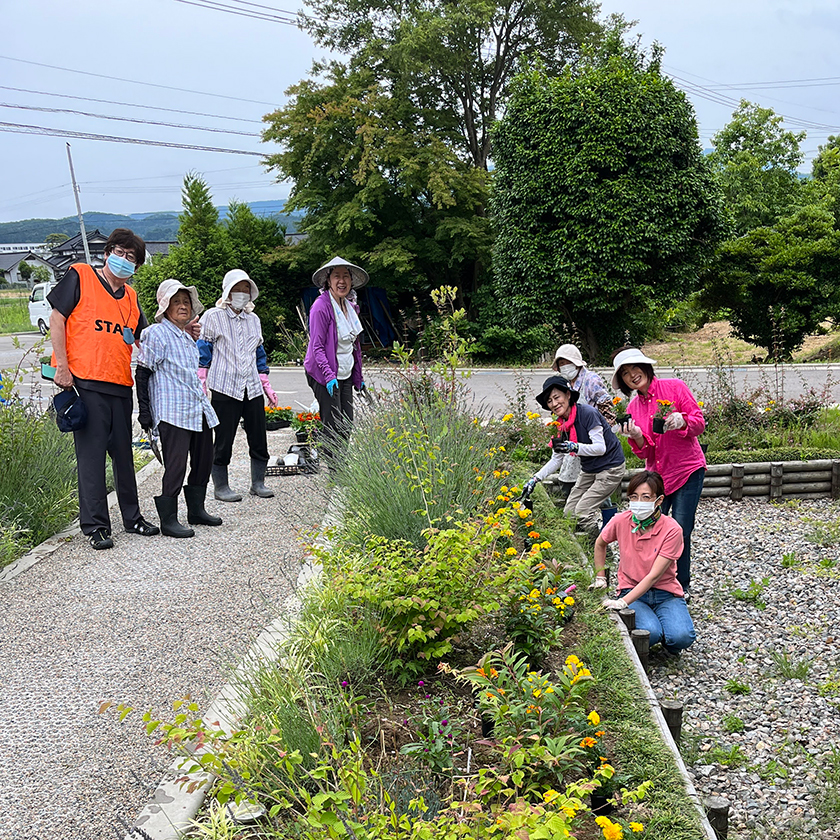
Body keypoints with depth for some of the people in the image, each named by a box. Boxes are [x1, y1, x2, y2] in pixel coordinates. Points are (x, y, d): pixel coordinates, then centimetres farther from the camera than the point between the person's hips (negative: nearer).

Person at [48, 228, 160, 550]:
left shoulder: (130, 297, 17)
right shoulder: (79, 276, 2)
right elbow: (57, 317, -2)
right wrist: (62, 365, -9)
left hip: (121, 385, 5)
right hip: (85, 382, -5)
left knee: (123, 453, 12)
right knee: (91, 454, -3)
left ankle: (132, 517, 23)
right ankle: (95, 525, 4)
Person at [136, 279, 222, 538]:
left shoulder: (188, 337, 19)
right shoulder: (156, 334, -6)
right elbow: (142, 374, -8)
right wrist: (144, 414, -12)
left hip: (199, 410, 9)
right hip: (172, 413, -8)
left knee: (204, 461, 12)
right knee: (176, 465, -10)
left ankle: (196, 510, 26)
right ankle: (168, 519, -2)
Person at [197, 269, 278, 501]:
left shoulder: (253, 320, 17)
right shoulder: (213, 317, 1)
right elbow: (202, 351, 0)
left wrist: (266, 385, 21)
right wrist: (201, 383, -8)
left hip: (252, 388, 5)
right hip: (225, 387, -5)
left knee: (259, 439, 6)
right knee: (223, 440, -1)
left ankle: (258, 483, 19)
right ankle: (221, 487, 10)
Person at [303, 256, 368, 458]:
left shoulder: (350, 305, 11)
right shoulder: (321, 307, -13)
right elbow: (317, 346, -15)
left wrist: (358, 378, 17)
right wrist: (329, 376, -25)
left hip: (345, 374, 8)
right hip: (324, 375, -7)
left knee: (347, 427, 6)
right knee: (334, 430, -8)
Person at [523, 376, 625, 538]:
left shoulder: (587, 413, -23)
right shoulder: (560, 424, 0)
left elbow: (600, 448, -24)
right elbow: (556, 459, 6)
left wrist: (574, 447, -38)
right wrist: (535, 479, -3)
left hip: (610, 468, -8)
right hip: (588, 470, 8)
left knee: (582, 512, -15)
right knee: (569, 513, 3)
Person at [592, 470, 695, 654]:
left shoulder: (672, 530, -16)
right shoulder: (621, 521, -9)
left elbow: (654, 575, -21)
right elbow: (600, 544, 15)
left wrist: (623, 602, -28)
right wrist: (600, 578, 12)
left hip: (665, 592, 0)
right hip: (631, 590, 1)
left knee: (682, 637, -29)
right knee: (650, 633, -30)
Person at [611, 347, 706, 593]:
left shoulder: (675, 387, -4)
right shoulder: (633, 408, 8)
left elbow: (699, 423, -5)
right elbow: (645, 453, 5)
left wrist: (681, 420, -27)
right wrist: (637, 437, -16)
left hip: (687, 470, -4)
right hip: (657, 474, 4)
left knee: (680, 531, -7)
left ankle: (682, 585, 9)